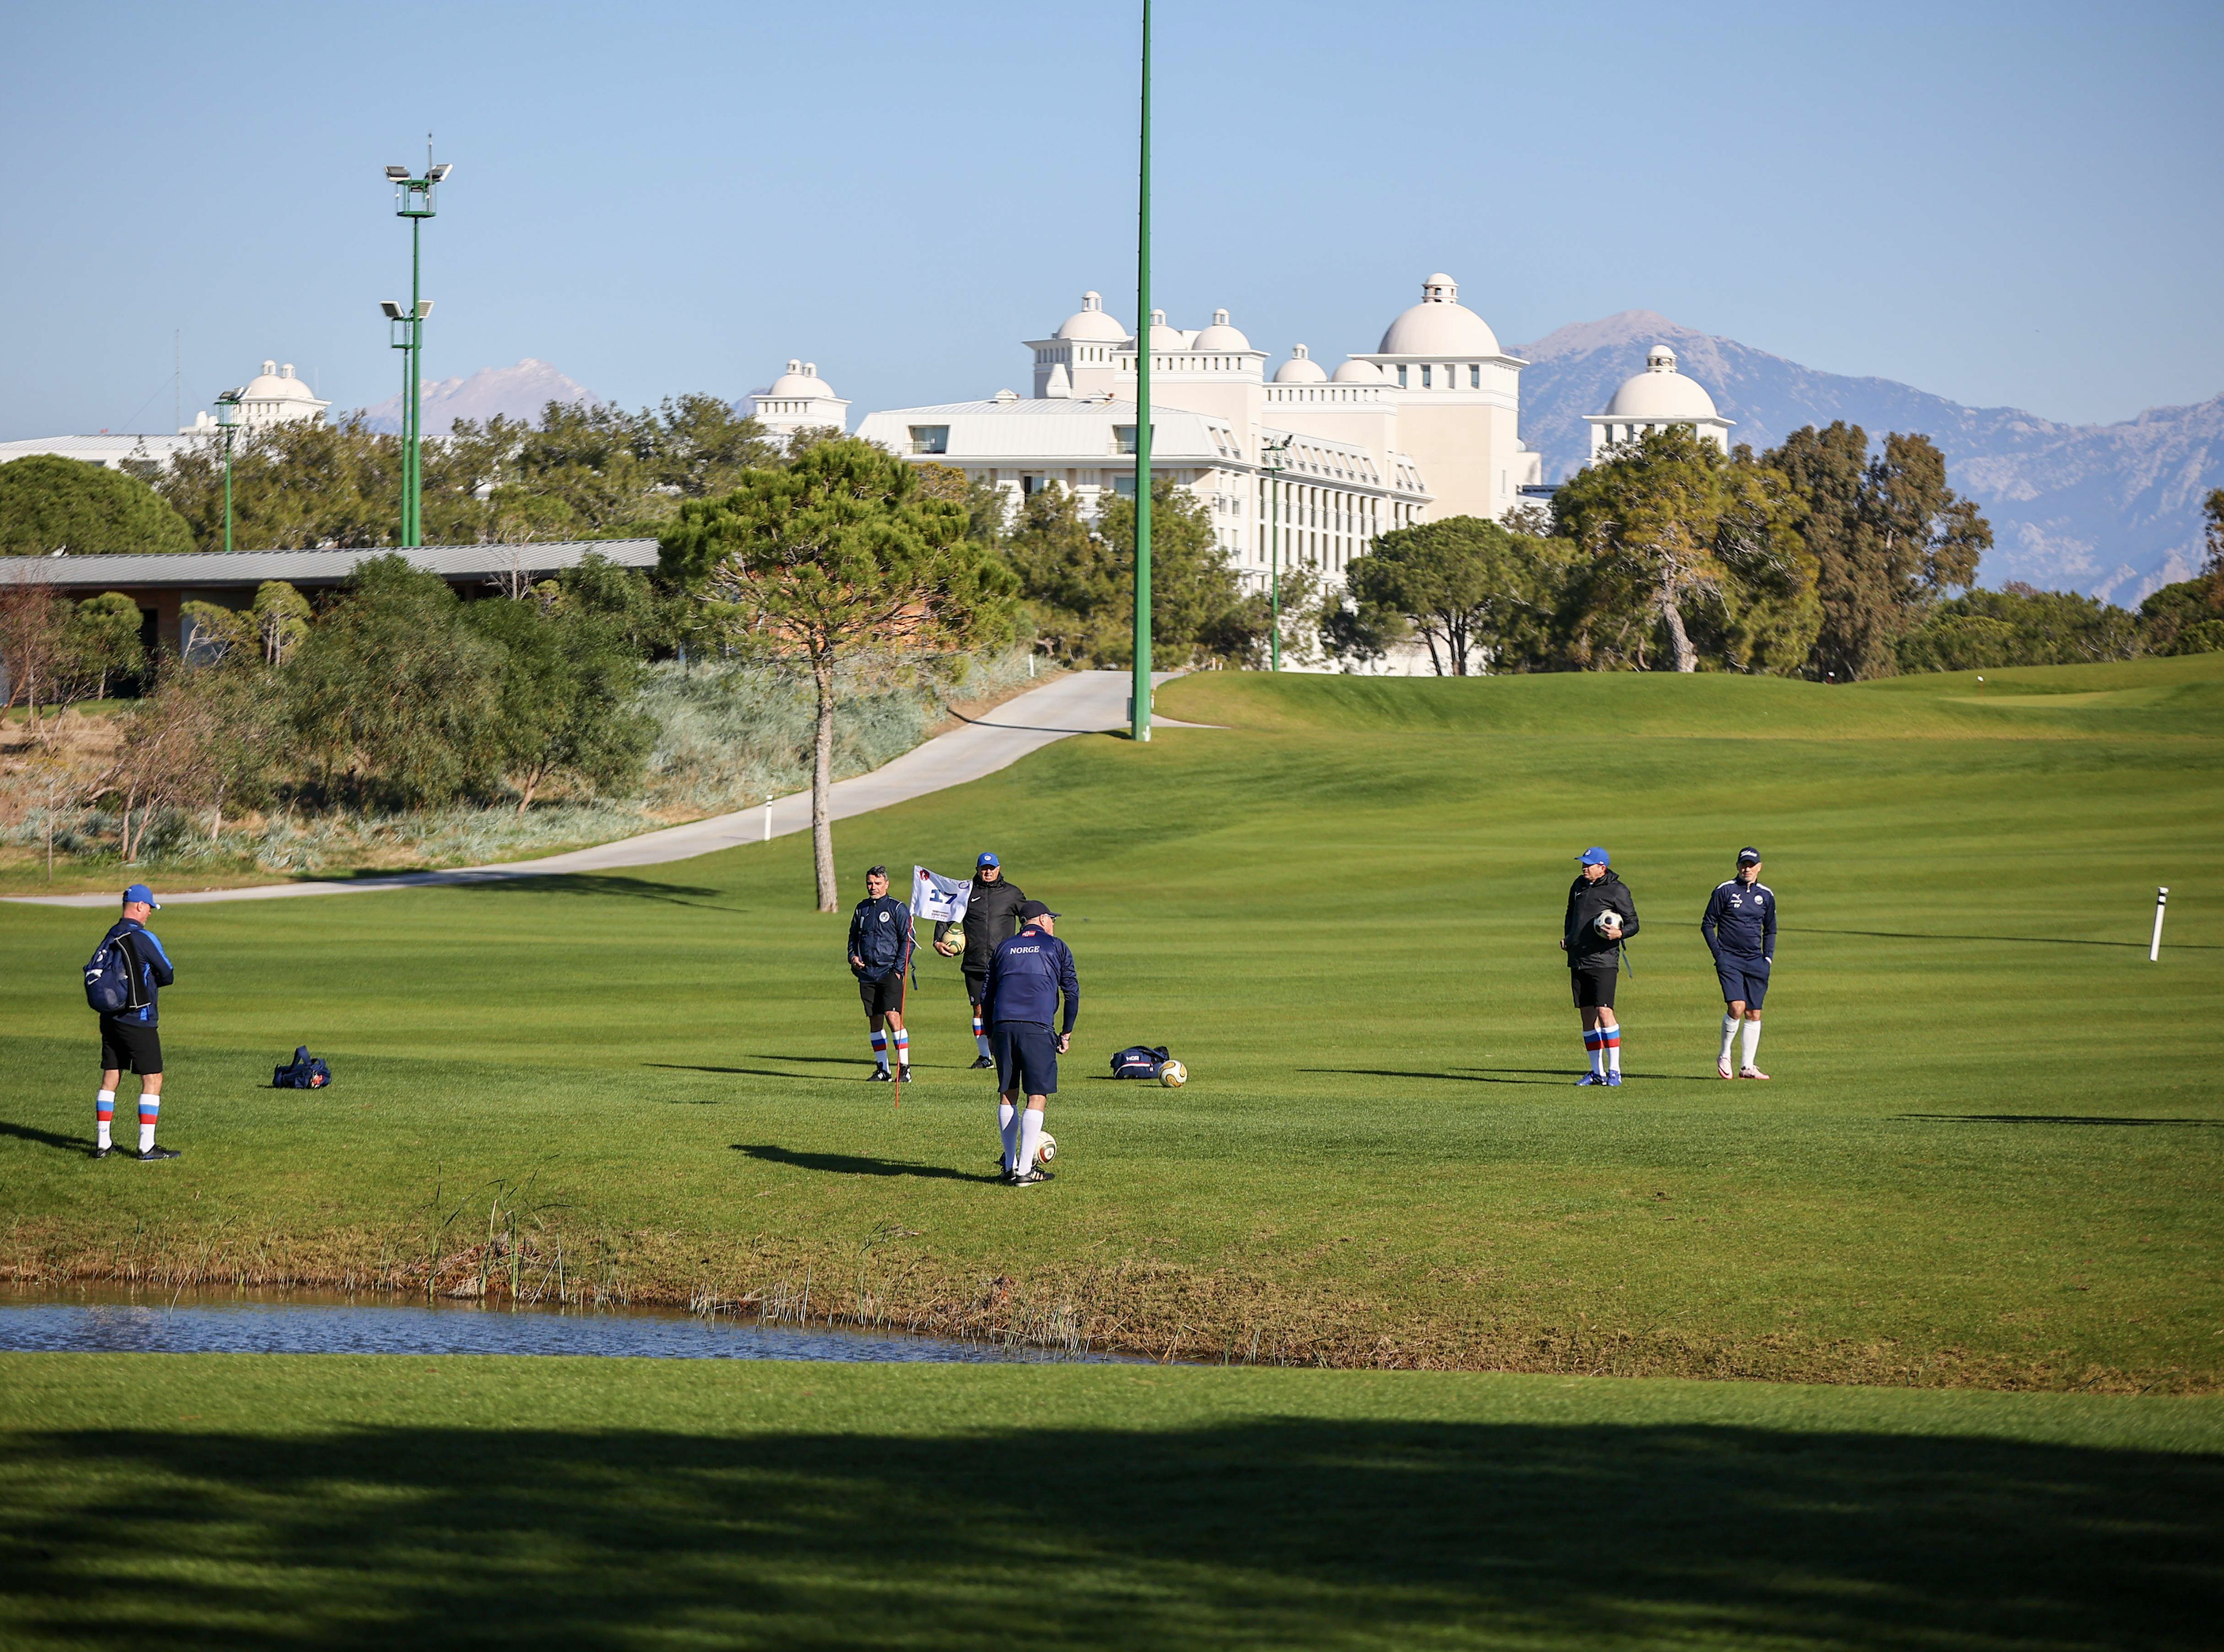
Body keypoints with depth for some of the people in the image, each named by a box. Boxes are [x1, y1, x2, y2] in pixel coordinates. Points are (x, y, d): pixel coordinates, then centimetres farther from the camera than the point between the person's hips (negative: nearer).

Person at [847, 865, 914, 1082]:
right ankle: (882, 1069, 12)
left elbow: (907, 941, -3)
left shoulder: (897, 908, -1)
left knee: (892, 1016, -15)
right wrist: (853, 956, 5)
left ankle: (904, 1067, -13)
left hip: (889, 972, -6)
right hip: (867, 973, 6)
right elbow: (853, 936, 25)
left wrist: (898, 969, -11)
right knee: (875, 1021, 6)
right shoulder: (862, 909, 15)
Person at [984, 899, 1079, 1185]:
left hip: (1003, 1025, 4)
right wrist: (1066, 1033, 14)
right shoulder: (1056, 947, 12)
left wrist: (990, 1034, 25)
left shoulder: (1003, 947, 21)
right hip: (1036, 1028, -4)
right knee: (1037, 1097, -1)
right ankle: (1025, 1169, -7)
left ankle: (1011, 1166, 15)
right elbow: (1072, 992, 7)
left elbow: (986, 995, 19)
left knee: (1007, 1095, 13)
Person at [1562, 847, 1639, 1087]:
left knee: (1604, 1011, -15)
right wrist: (1567, 936, 13)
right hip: (1577, 959, 7)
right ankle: (1597, 1072, 13)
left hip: (1603, 960, -7)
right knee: (1587, 1015, 7)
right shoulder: (1579, 885, 14)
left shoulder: (1617, 890, -5)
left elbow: (1633, 923, -2)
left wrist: (1620, 933, -23)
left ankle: (1614, 1070, -12)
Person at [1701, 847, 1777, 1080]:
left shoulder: (1766, 895, 11)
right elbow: (1707, 924, 2)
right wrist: (1718, 954, -7)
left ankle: (1748, 1067, 7)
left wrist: (1768, 957, 8)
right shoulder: (1724, 891, -1)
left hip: (1756, 962, 4)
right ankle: (1724, 1056, 1)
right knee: (1736, 1007, -19)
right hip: (1729, 960, -4)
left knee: (1754, 1014, 2)